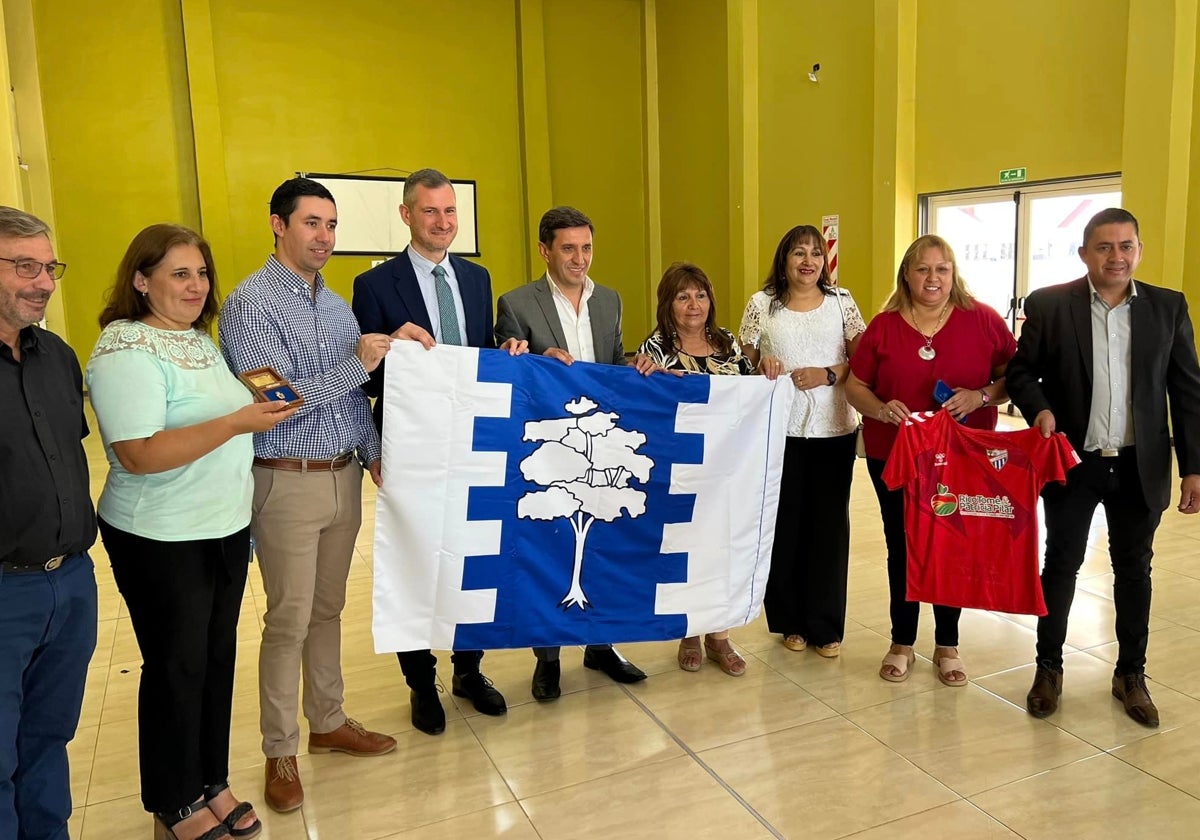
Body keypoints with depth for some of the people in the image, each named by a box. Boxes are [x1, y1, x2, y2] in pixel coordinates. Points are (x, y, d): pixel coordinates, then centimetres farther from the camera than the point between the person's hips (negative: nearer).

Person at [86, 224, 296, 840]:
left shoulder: (199, 339, 10)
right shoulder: (126, 351, -17)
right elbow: (139, 455, -26)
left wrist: (250, 390, 7)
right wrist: (238, 421, -28)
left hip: (226, 528, 8)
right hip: (163, 541, -8)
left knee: (218, 657, 16)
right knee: (177, 668, 7)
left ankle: (211, 781, 34)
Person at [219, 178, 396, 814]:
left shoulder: (338, 305, 11)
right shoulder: (250, 303, -11)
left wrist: (375, 454, 2)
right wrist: (356, 364, -21)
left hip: (344, 477, 6)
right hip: (287, 481, -6)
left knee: (328, 608, 17)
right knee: (288, 620, 2)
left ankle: (328, 722, 32)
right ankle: (280, 753, 19)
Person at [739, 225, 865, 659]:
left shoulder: (841, 301, 5)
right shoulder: (761, 304, 2)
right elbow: (742, 362, 8)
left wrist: (828, 374, -13)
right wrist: (761, 368, -14)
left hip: (834, 430, 1)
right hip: (779, 430, -1)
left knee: (830, 523, 5)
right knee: (784, 523, 4)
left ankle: (826, 625, 19)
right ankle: (791, 621, 21)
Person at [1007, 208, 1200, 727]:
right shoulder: (1048, 305, -4)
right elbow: (1020, 370, 1)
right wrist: (1039, 409, -20)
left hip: (1140, 466, 2)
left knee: (1134, 568, 13)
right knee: (1061, 564, 8)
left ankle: (1131, 675, 30)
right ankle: (1049, 669, 25)